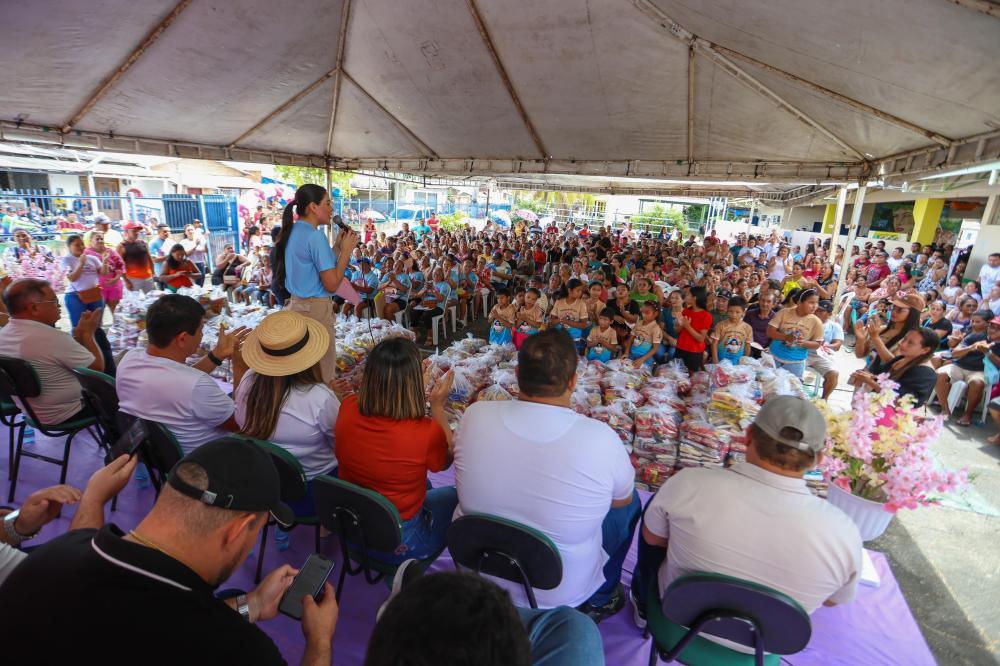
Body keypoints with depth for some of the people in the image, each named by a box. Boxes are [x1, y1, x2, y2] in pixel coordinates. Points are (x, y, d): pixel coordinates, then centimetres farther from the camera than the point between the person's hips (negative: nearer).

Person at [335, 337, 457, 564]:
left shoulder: (347, 408, -19)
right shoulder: (426, 433, -33)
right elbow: (445, 461, -9)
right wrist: (438, 407, -11)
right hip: (398, 545, -5)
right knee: (454, 495, 24)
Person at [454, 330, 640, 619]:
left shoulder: (475, 416, -21)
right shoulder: (600, 438, -29)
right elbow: (622, 499, -7)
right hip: (561, 592, -2)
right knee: (630, 502, 17)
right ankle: (599, 600, 35)